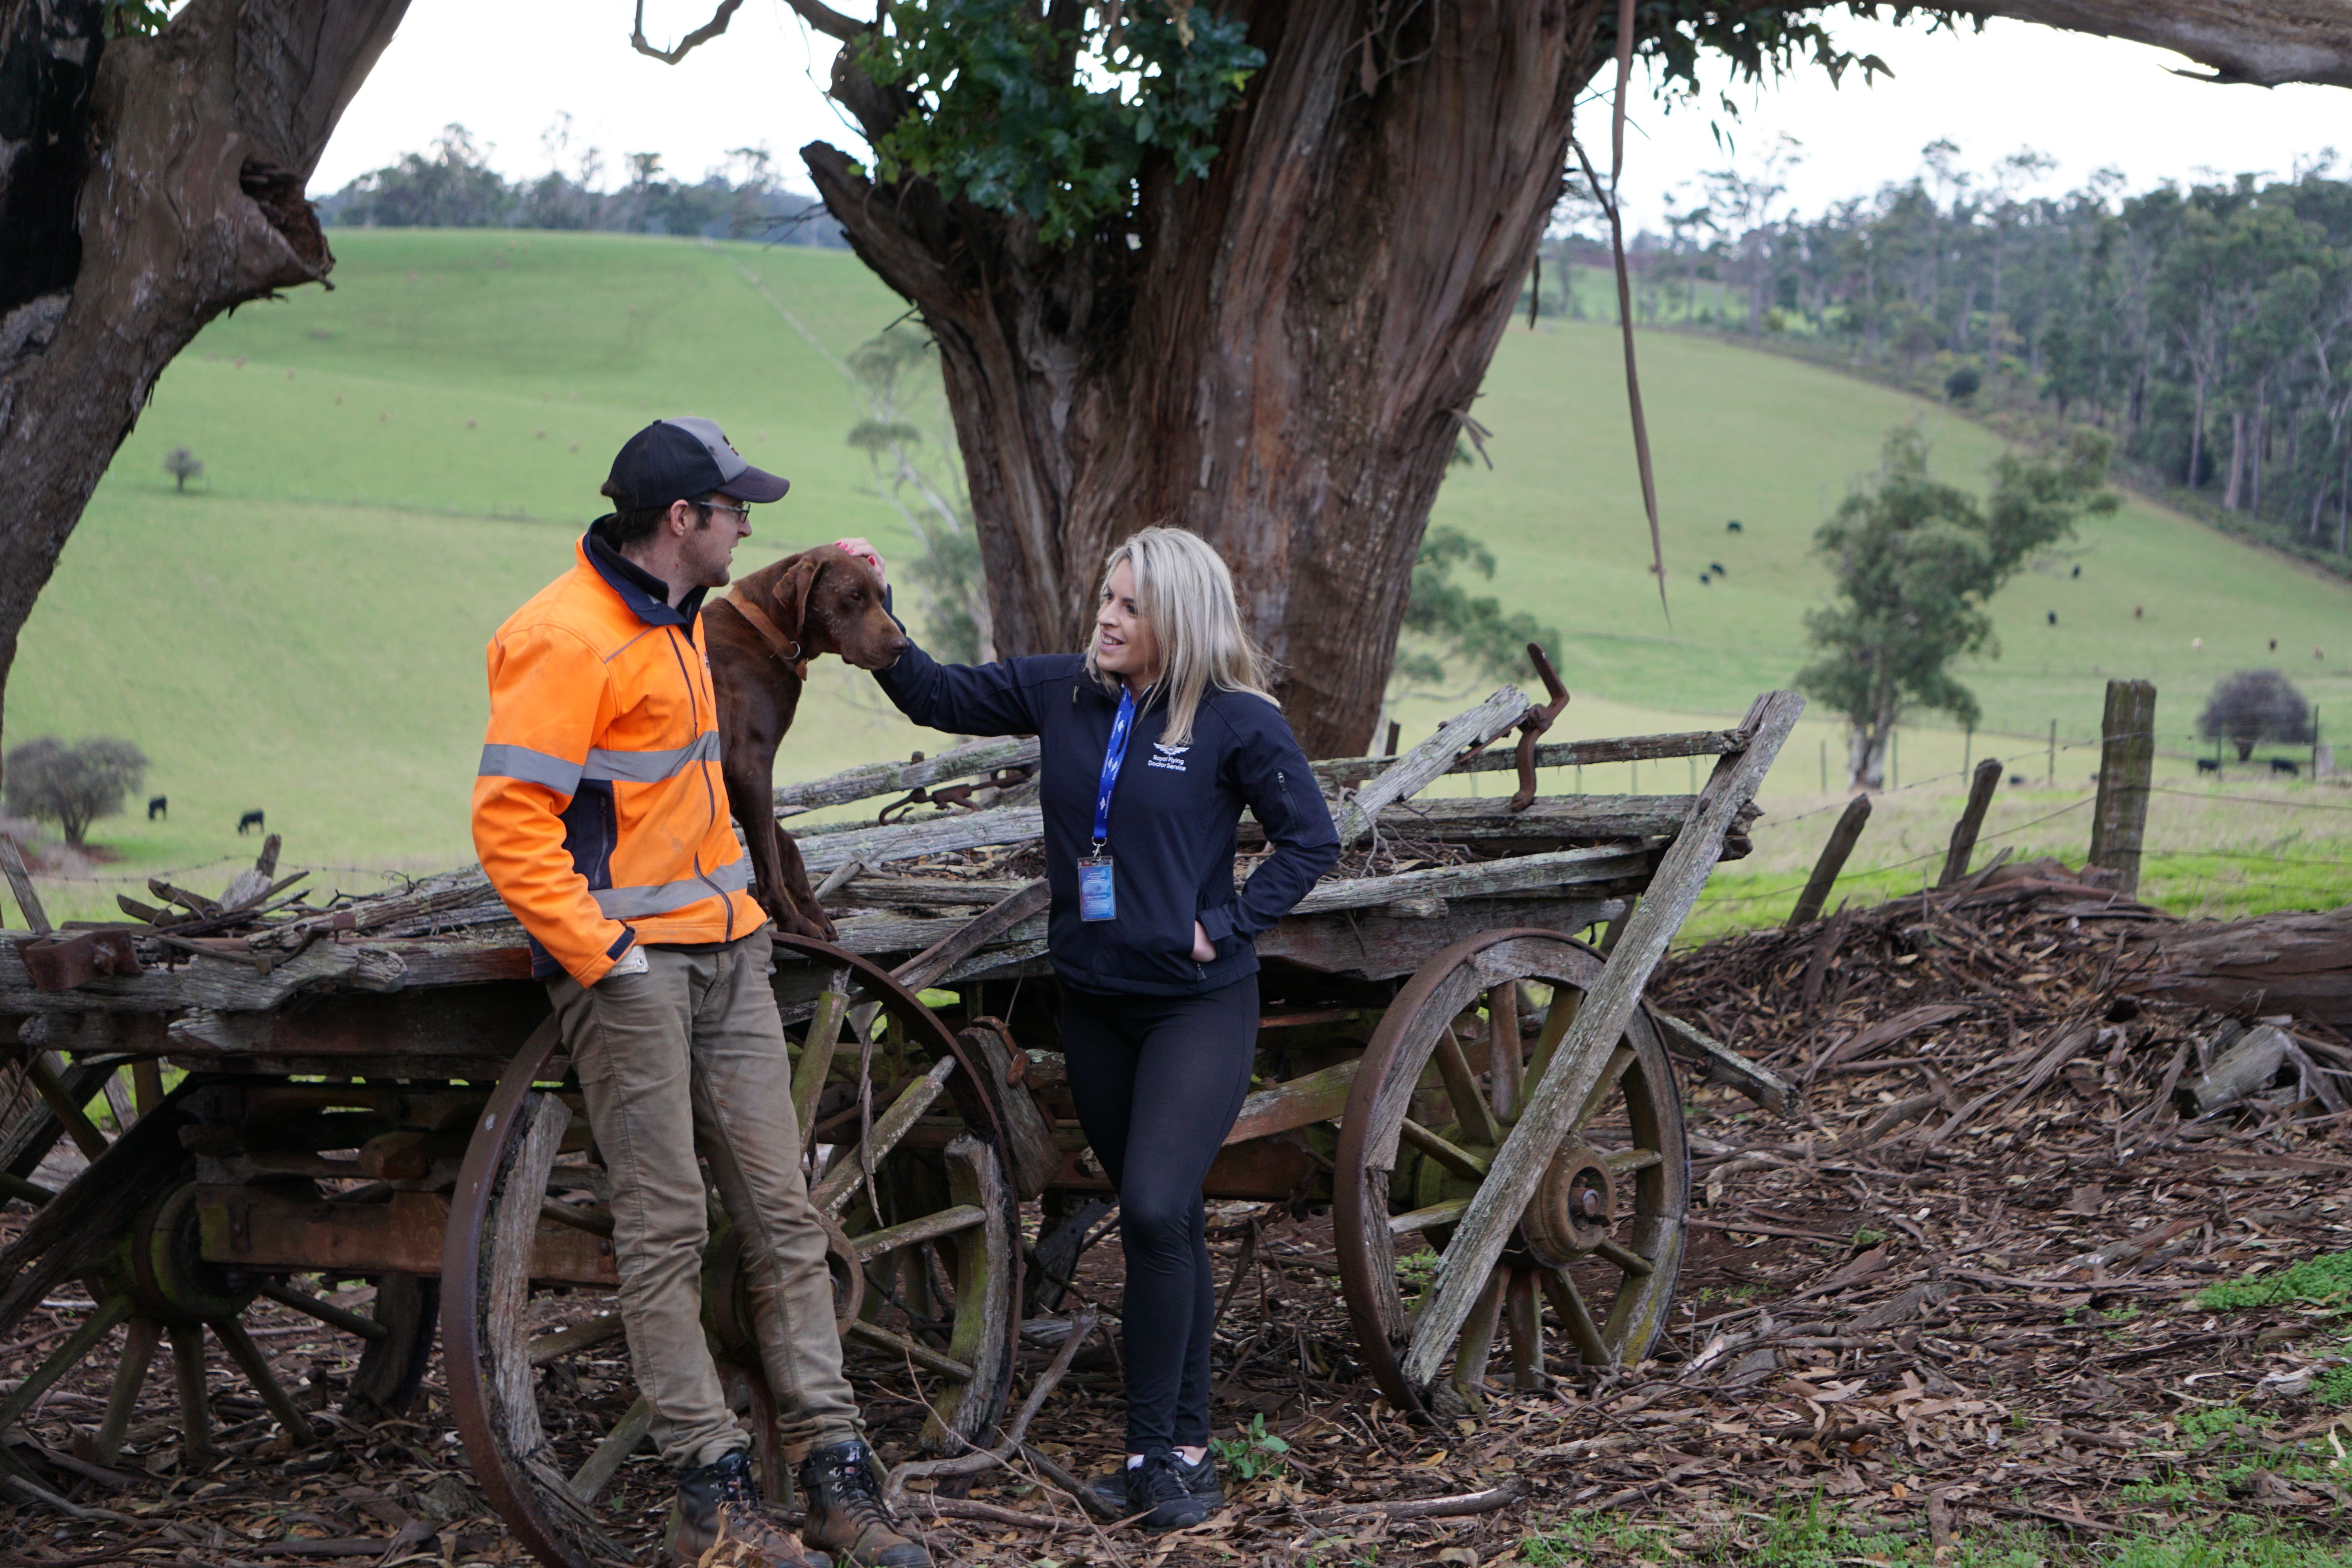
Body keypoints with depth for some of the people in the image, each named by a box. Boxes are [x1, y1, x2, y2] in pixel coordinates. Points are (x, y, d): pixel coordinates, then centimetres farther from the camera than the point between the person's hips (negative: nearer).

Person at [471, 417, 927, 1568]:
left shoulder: (681, 618, 15)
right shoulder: (567, 638, -15)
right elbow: (509, 823, -19)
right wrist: (600, 954, -20)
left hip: (727, 953, 9)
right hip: (631, 964, -9)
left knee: (783, 1213, 5)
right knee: (667, 1232, -4)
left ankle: (835, 1474, 8)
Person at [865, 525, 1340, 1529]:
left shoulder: (1238, 721, -10)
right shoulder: (1061, 691, 2)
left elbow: (1311, 839, -4)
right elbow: (936, 697, 11)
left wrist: (1226, 927, -11)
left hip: (1199, 1004, -5)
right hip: (1096, 1002, 5)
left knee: (1156, 1211, -17)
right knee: (1161, 1225, 12)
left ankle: (1156, 1448, -6)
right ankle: (1185, 1441, 20)